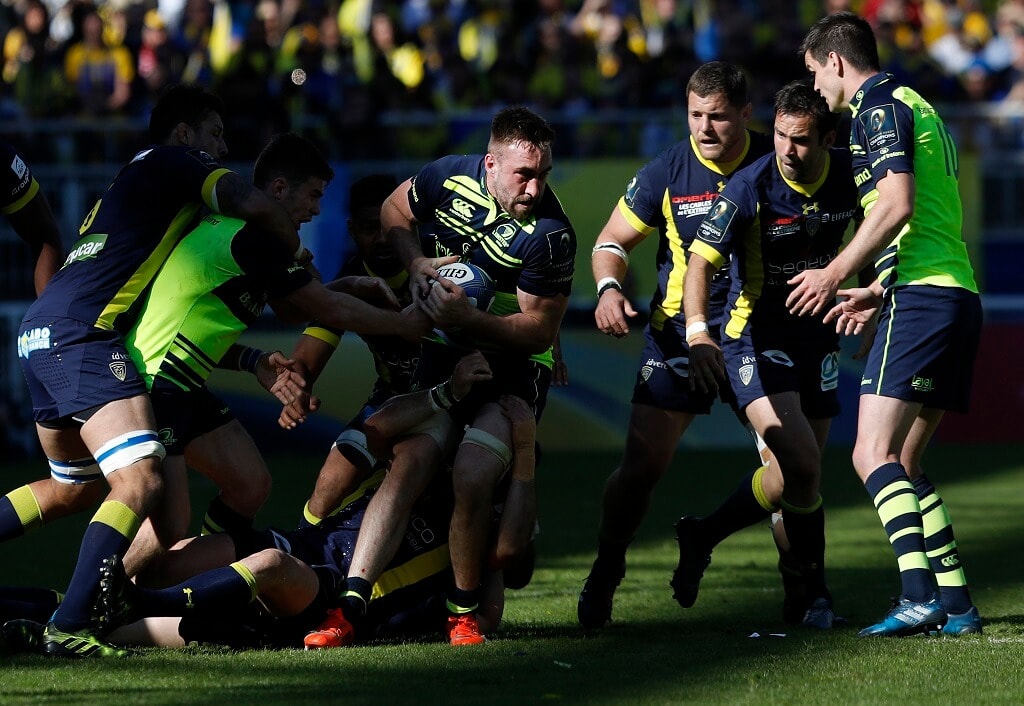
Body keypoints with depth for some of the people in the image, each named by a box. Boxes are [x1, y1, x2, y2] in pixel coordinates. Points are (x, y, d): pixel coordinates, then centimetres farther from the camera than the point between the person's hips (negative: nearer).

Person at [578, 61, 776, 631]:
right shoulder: (666, 174, -8)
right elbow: (613, 240, 3)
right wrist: (609, 288, -16)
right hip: (678, 331, -1)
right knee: (642, 464, -7)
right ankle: (603, 579, 12)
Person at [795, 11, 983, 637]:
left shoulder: (879, 107, -5)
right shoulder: (915, 107, 24)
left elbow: (897, 206, -17)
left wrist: (835, 275, -11)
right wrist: (879, 291, 28)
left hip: (922, 300, -10)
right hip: (958, 297, 10)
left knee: (874, 455, -15)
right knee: (903, 462, 13)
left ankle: (919, 594, -27)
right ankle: (956, 602, 8)